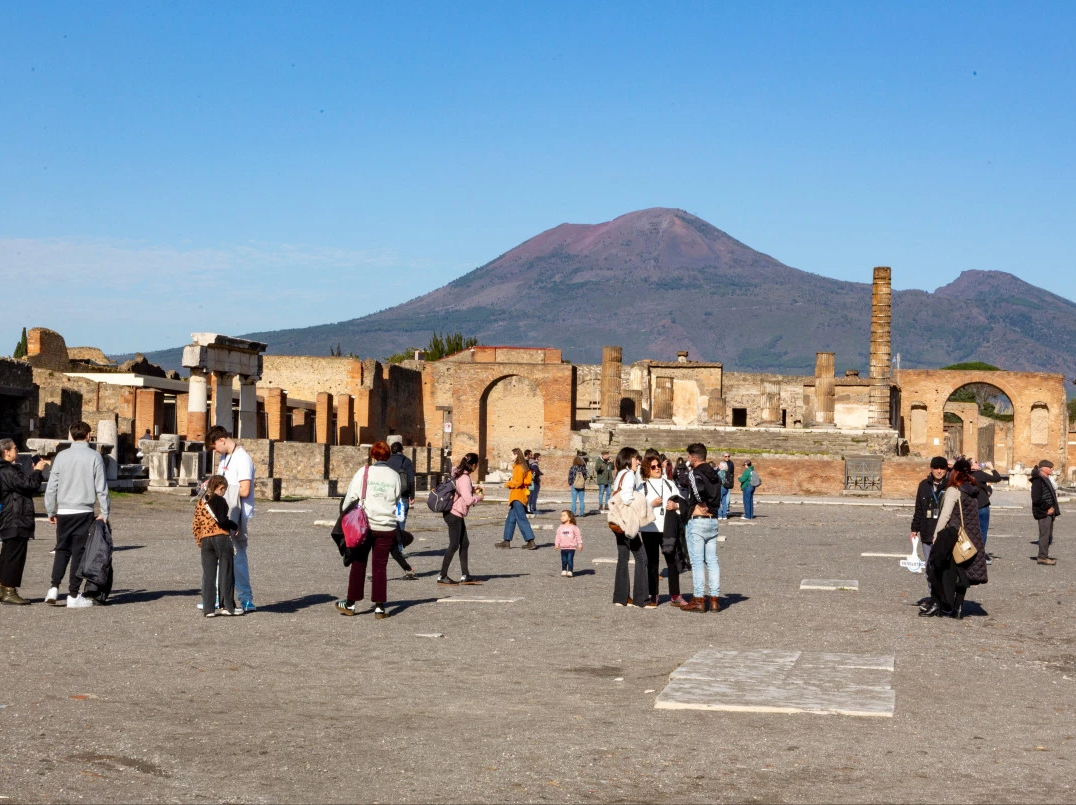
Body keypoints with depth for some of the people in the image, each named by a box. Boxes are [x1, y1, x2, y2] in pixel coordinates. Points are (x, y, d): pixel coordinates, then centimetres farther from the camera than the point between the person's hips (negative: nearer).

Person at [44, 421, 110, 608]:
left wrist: (51, 511, 14)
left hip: (63, 512, 2)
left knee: (62, 550, 15)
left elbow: (51, 487, 4)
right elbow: (101, 488, -5)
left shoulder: (62, 456, 2)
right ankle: (73, 595, 3)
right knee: (79, 552, 3)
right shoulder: (94, 456, -5)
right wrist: (104, 513, 2)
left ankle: (54, 587, 2)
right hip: (84, 512, -2)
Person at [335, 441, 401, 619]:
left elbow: (350, 497, -4)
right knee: (380, 567, 6)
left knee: (358, 564, 9)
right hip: (387, 527, 1)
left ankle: (351, 604, 15)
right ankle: (379, 607, 3)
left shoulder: (363, 472, -4)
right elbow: (398, 502, 10)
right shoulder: (394, 475, 3)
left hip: (364, 525, -1)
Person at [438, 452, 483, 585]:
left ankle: (465, 576, 17)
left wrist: (473, 489, 12)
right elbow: (468, 500, -27)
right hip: (454, 515, -10)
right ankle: (442, 576, 1)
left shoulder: (458, 474, 8)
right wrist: (479, 497, -8)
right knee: (454, 545, -4)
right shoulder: (464, 478, -21)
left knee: (464, 544, 13)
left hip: (457, 515, 10)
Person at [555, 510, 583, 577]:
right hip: (563, 548, 4)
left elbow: (578, 535, -1)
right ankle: (564, 570, 19)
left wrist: (580, 544, -4)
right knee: (564, 560, 7)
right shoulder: (560, 527, 6)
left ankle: (570, 571, -2)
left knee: (570, 560, -7)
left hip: (571, 547, -4)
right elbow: (558, 536, 9)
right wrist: (556, 544, 1)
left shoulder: (573, 527, -4)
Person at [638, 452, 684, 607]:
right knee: (651, 562, 4)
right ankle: (653, 596, 10)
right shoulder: (643, 487, 4)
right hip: (650, 529, -2)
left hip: (668, 529, 2)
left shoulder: (669, 484, 14)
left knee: (673, 561, 0)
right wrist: (652, 504, -16)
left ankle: (675, 596, 7)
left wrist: (676, 506, -6)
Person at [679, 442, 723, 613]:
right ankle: (715, 599, 10)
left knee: (697, 562, -2)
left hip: (697, 521, -7)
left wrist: (702, 504, -15)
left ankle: (698, 600, 0)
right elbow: (719, 497, 14)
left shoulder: (694, 474, -11)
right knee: (712, 561, 9)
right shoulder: (714, 475, 14)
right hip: (713, 521, 7)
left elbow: (698, 488, -31)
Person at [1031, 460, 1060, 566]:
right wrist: (1047, 508, -17)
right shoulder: (1038, 480, -14)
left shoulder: (1046, 479, 19)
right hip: (1043, 513, -10)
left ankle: (1044, 556, 20)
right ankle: (1042, 557, -8)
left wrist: (1053, 509, 14)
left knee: (1049, 536, 13)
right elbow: (1036, 498, -21)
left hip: (1049, 512, 10)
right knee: (1045, 534, -10)